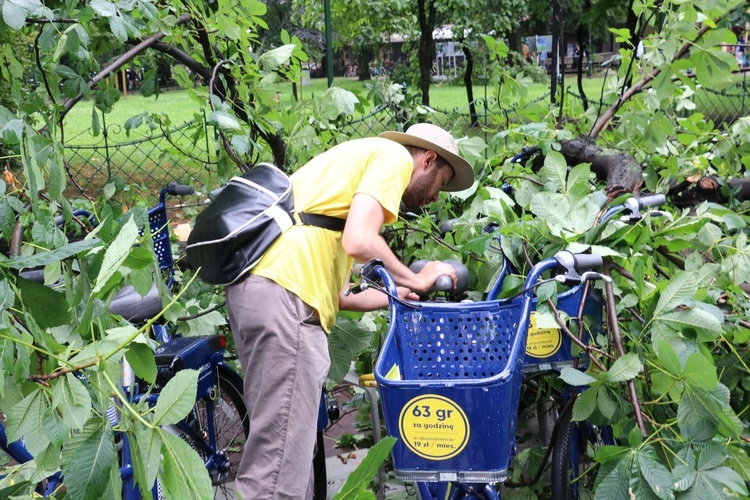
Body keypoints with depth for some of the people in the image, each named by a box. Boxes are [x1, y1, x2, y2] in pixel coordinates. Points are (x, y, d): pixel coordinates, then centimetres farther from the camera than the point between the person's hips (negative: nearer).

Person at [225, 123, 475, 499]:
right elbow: (359, 241, -13)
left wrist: (391, 297, 31)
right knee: (279, 468, -8)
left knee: (282, 443, 17)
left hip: (256, 287, 10)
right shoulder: (395, 155, 5)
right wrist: (418, 281, 3)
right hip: (284, 295, -10)